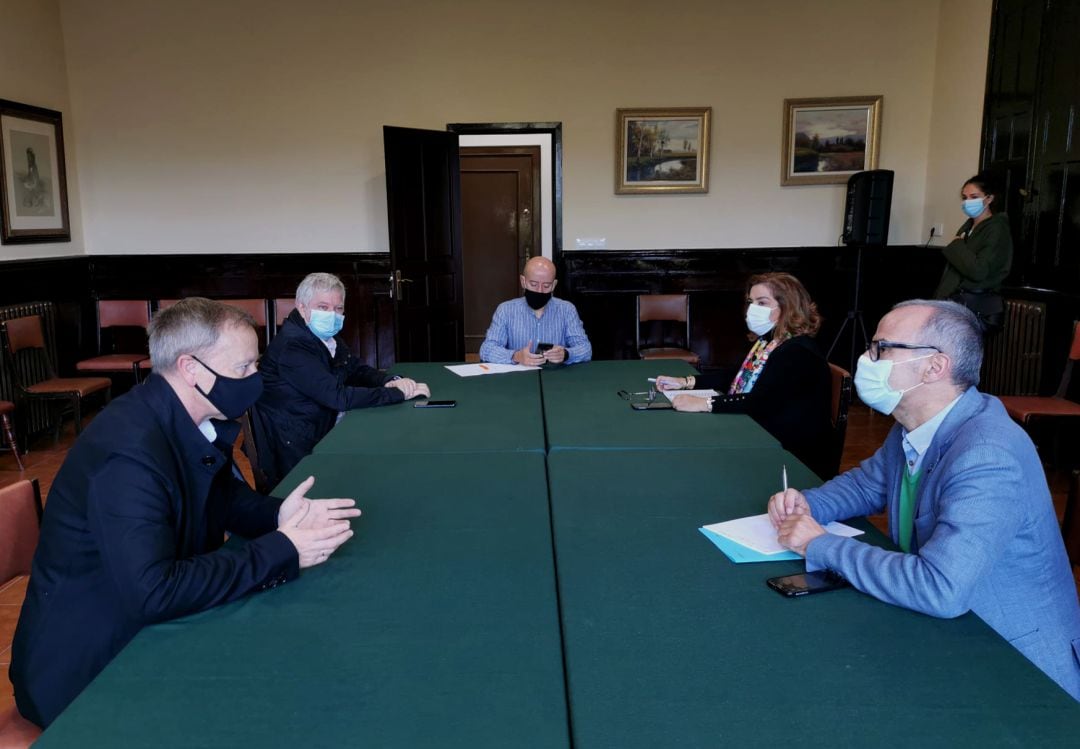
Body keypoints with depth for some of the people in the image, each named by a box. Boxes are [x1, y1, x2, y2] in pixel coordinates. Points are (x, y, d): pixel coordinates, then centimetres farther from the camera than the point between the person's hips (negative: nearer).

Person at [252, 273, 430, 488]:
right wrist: (399, 393, -22)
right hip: (298, 456, -9)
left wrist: (391, 381, -9)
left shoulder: (326, 336, 7)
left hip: (328, 433, 9)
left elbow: (359, 370, 13)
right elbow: (338, 397, -27)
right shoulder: (292, 345, -22)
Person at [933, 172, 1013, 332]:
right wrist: (939, 299, 13)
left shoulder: (996, 229, -8)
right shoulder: (968, 226, 17)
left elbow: (978, 271, -21)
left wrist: (956, 246, -9)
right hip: (956, 301, 8)